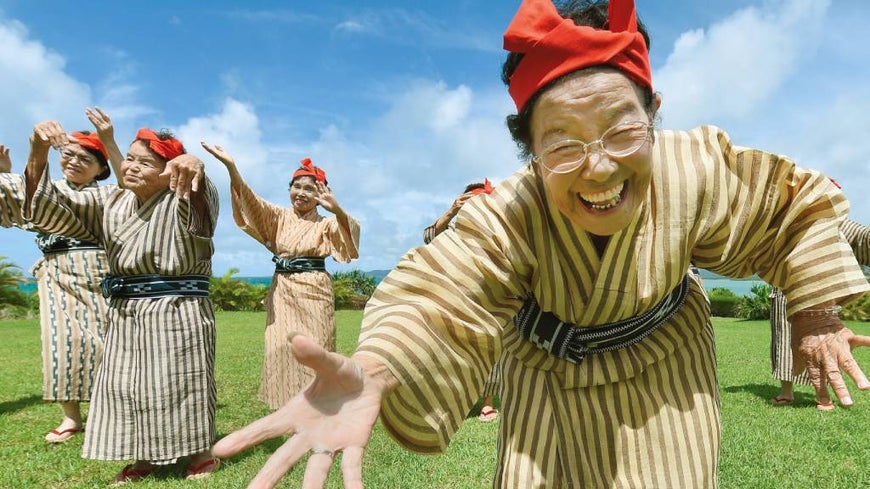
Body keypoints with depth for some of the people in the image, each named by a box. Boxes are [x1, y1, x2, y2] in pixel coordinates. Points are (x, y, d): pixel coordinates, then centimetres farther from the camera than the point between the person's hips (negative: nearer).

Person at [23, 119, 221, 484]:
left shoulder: (182, 203, -10)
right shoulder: (109, 202, 9)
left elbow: (201, 202, -34)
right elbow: (50, 208, 0)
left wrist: (193, 167, -60)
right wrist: (38, 150, -17)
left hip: (177, 312, -6)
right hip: (124, 314, 7)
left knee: (180, 384, 2)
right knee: (128, 387, 14)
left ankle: (200, 454, 21)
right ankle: (146, 457, 31)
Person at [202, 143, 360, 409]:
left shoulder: (326, 223, -1)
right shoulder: (279, 217, 7)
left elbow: (348, 231, -21)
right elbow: (252, 202, -9)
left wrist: (337, 210, -43)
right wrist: (231, 167, -26)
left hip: (313, 291, -3)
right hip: (281, 292, 3)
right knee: (283, 349, 4)